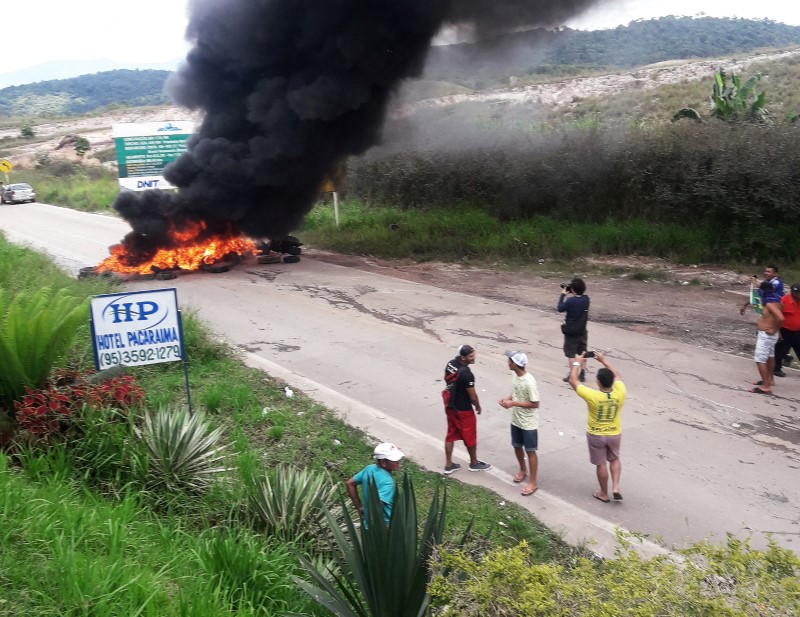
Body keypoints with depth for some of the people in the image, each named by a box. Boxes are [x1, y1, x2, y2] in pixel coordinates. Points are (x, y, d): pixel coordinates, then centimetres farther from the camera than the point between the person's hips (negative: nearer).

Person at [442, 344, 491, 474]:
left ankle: (448, 465, 25)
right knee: (470, 436, 12)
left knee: (451, 434, 17)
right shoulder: (466, 374, -30)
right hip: (463, 410, -8)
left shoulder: (450, 364, -5)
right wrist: (478, 406, -1)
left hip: (450, 406, 8)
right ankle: (474, 463, 31)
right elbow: (472, 395, -20)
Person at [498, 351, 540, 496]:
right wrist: (507, 399, -7)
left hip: (528, 423, -8)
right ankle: (523, 470, 45)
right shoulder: (515, 376, -3)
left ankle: (533, 482, 16)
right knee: (517, 446, 21)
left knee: (530, 451, 4)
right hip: (516, 420, 8)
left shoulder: (529, 382, -28)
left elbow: (535, 404, -23)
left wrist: (513, 403, -24)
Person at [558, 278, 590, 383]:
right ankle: (582, 373, 24)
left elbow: (560, 309, -9)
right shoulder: (586, 299, -6)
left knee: (570, 354, 5)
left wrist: (563, 294, -4)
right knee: (582, 352, 17)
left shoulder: (570, 300, -22)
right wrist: (569, 296, 3)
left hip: (571, 332, -5)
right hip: (582, 331, 5)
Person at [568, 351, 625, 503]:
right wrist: (604, 361, 8)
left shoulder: (592, 396, -28)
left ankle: (604, 494, 29)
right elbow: (617, 376, 3)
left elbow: (572, 381, -17)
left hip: (596, 435, -2)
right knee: (614, 459, 27)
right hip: (614, 434, 2)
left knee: (601, 464, 15)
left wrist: (577, 363, -4)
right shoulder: (619, 393, -20)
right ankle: (616, 488, 16)